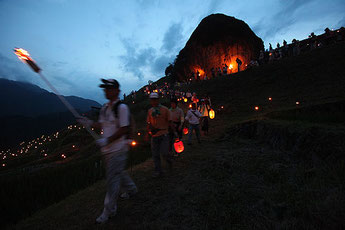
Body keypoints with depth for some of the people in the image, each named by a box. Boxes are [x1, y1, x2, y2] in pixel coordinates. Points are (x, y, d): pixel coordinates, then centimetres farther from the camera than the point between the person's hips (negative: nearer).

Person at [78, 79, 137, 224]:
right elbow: (102, 125, 18)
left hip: (118, 148, -8)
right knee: (117, 172, 22)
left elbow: (124, 129, -18)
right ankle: (131, 189, 47)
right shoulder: (105, 107, 12)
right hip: (107, 148, 8)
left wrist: (107, 140, -20)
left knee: (112, 178, 1)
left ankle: (109, 210, 19)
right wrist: (89, 123, 1)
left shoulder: (121, 107, -15)